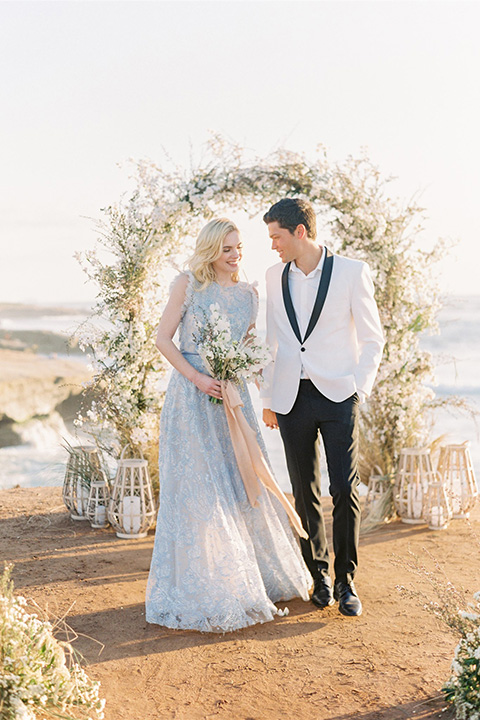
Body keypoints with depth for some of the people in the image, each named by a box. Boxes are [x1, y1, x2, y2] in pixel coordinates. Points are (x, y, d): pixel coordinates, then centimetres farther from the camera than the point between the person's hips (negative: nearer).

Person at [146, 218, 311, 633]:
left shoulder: (248, 294, 10)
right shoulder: (188, 285, -2)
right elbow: (164, 339, -4)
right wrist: (198, 378, -15)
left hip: (231, 396, 5)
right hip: (192, 396, -4)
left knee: (243, 484, 8)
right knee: (199, 489, -3)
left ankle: (251, 579, 25)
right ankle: (205, 594, 7)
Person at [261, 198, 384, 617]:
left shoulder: (352, 273, -3)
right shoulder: (275, 276, 9)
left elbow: (372, 338, 2)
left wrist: (360, 389, -6)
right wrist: (268, 399, 15)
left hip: (338, 395, -3)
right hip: (292, 398, 3)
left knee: (345, 489, -5)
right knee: (305, 492, 7)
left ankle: (346, 581, 6)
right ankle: (319, 575, 20)